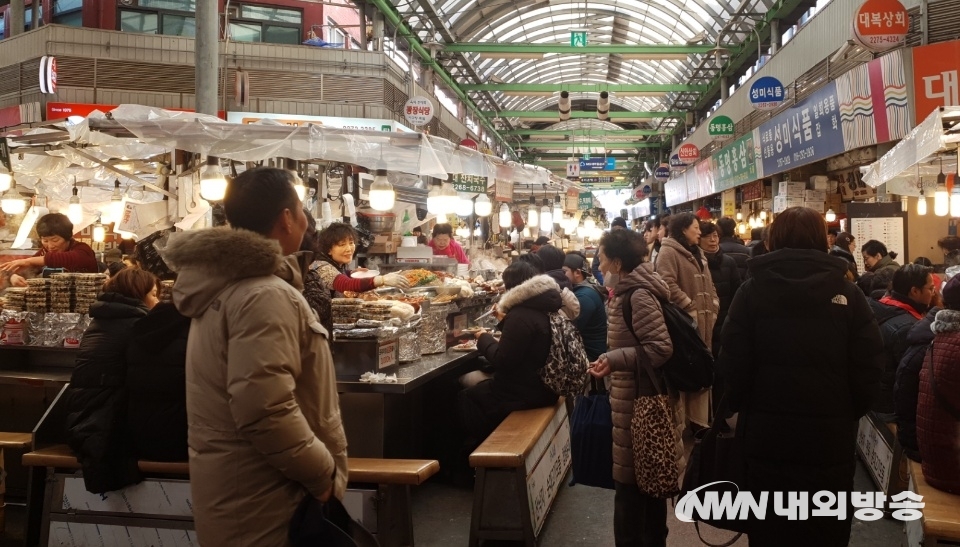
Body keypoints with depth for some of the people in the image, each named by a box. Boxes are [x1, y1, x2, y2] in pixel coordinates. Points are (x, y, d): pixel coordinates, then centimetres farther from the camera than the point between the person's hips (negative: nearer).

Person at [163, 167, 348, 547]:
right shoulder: (266, 295, -22)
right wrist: (325, 473, -19)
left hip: (235, 490, 10)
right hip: (263, 503, -10)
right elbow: (264, 411, -31)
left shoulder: (224, 281, 10)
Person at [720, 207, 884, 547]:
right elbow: (868, 373, -7)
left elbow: (733, 366, -10)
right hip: (831, 440, 1)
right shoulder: (848, 294, -4)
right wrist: (847, 415, 11)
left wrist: (735, 409, 8)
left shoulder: (751, 291, -6)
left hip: (766, 437, 0)